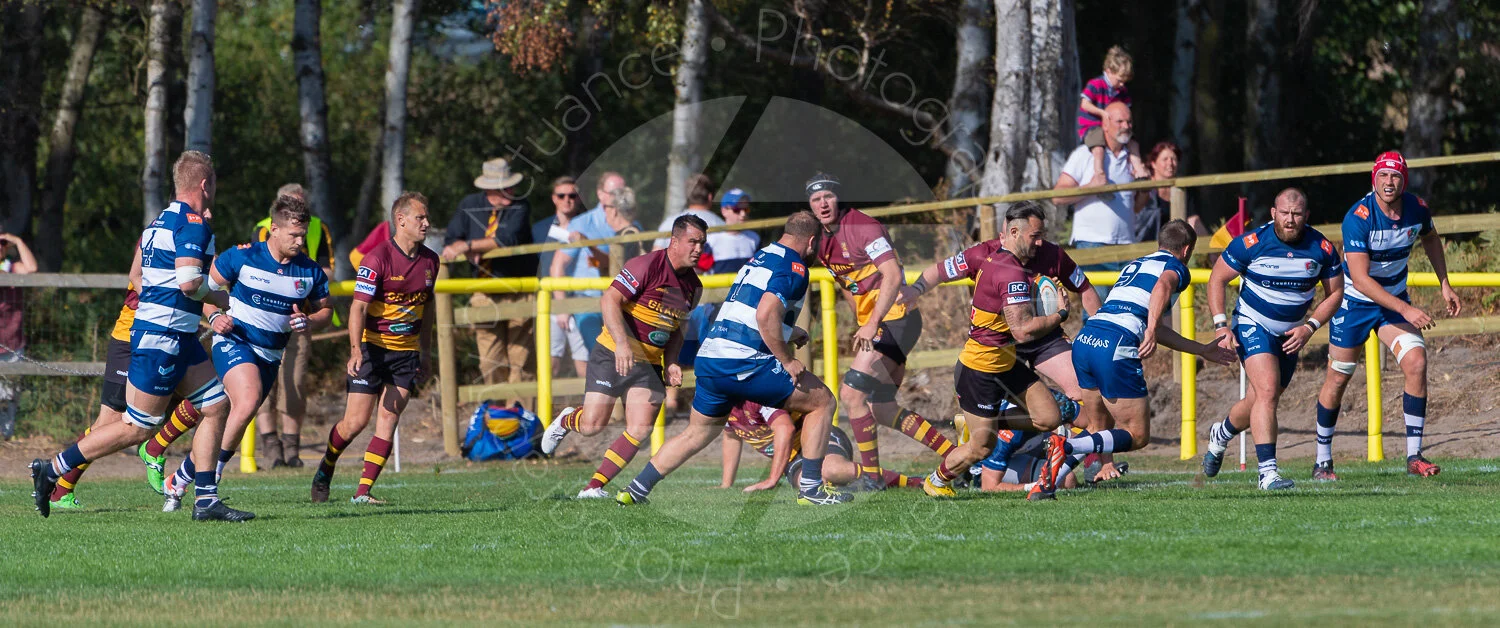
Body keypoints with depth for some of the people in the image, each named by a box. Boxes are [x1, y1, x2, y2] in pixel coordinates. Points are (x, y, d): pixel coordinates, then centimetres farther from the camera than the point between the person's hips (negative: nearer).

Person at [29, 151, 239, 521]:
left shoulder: (160, 222, 14)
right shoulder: (194, 223, -14)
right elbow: (188, 280, -26)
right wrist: (220, 300, -7)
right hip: (162, 337, -10)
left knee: (215, 407, 8)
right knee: (138, 427, -5)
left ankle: (205, 500, 6)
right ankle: (53, 471, 2)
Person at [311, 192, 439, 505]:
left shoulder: (429, 261, 6)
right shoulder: (377, 259, -14)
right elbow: (358, 307, -19)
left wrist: (425, 355, 19)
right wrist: (356, 351, -32)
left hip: (406, 352, 5)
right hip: (371, 346, -5)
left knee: (388, 421, -7)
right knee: (356, 421, -6)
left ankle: (363, 491, -6)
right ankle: (325, 469, 22)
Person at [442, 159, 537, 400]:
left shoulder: (520, 206, -9)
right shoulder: (470, 206, 1)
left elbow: (508, 239, -24)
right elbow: (451, 240, 4)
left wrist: (469, 245, -25)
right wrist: (471, 253, -17)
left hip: (518, 290, -3)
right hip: (486, 295, 3)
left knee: (518, 357, -5)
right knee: (490, 359, 1)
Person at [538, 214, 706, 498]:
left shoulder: (693, 286, 7)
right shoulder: (646, 266, -16)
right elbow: (609, 301, -22)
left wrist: (671, 363, 4)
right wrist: (622, 343, -33)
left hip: (650, 363, 6)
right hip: (613, 354, -6)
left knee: (640, 430, -11)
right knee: (592, 426, -7)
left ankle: (594, 487, -2)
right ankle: (566, 421, 30)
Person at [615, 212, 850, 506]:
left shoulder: (758, 258, 20)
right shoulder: (794, 268, -7)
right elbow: (766, 315, -22)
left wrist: (790, 334, 42)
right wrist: (787, 361, -14)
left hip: (709, 358, 8)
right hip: (745, 365, -8)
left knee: (697, 433, 24)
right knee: (822, 401, 5)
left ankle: (636, 489, 18)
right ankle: (811, 487, 3)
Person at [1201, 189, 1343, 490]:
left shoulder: (1322, 248, -11)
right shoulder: (1251, 243, -19)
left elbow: (1335, 292, 2)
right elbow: (1217, 279, -7)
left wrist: (1309, 327, -10)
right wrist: (1221, 326, -15)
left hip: (1291, 334, 4)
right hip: (1252, 326, -4)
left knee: (1260, 402, 13)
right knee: (1267, 392, -23)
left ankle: (1221, 434, 45)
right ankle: (1268, 471, -24)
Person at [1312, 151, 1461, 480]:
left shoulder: (1418, 209, -12)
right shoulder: (1358, 218, -28)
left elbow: (1430, 238, 15)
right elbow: (1360, 279, -33)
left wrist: (1445, 284, 11)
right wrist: (1405, 309, -39)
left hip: (1395, 299, 4)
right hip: (1354, 302, -4)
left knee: (1416, 362, -15)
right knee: (1338, 378, 3)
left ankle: (1414, 456, -9)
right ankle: (1323, 461, 20)